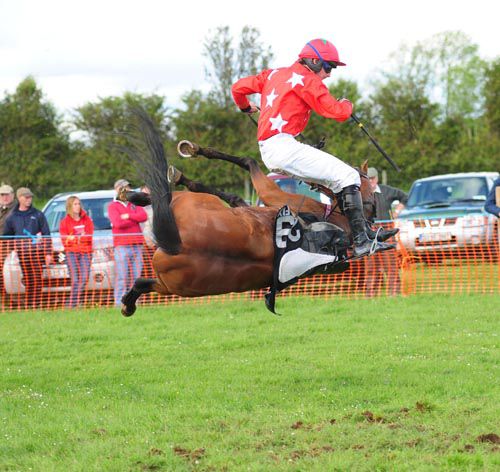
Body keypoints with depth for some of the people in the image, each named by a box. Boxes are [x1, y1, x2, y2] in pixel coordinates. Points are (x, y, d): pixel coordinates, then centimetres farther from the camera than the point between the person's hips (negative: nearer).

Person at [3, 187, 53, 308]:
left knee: (37, 279, -6)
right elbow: (6, 236, 18)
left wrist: (48, 253, -2)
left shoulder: (38, 215, 6)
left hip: (37, 252, -2)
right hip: (22, 252, 2)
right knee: (27, 279, 1)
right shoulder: (12, 217, 10)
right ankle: (28, 304, 5)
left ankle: (36, 303, -5)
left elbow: (46, 234, 4)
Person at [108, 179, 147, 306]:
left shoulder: (134, 204, 19)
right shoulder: (113, 206, 5)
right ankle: (119, 304, -12)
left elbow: (144, 216, 1)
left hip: (137, 246, 5)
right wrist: (135, 220, -2)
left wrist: (128, 216, -9)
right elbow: (118, 223, -12)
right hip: (121, 246, -5)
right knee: (121, 277, -10)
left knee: (136, 276, 1)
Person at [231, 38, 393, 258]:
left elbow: (238, 87, 26)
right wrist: (347, 105, 14)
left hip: (268, 152, 10)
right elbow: (336, 111, -9)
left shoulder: (274, 74, 21)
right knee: (348, 177, -13)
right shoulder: (307, 80, -4)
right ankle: (362, 242, -21)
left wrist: (245, 107, 47)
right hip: (284, 146, -10)